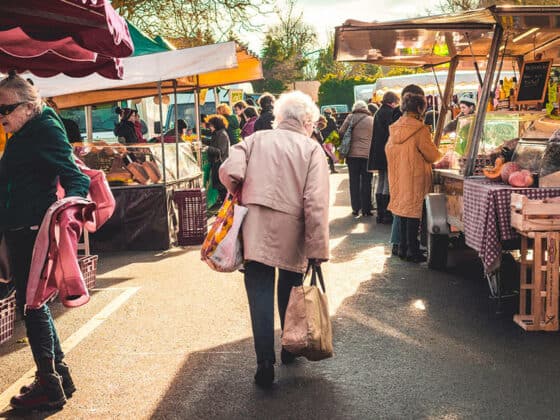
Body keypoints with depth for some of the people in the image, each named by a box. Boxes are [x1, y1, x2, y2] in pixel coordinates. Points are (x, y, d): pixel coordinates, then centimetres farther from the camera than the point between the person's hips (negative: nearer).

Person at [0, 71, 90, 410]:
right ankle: (58, 376, 26)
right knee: (32, 304, 15)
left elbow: (77, 178, -21)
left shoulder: (46, 130, -12)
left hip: (34, 230, -10)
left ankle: (50, 388, 7)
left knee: (31, 305, -3)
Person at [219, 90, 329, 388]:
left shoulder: (255, 140, 6)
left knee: (260, 294, 3)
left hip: (255, 230, 0)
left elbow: (229, 172, -9)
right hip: (292, 233, 0)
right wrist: (318, 249, -9)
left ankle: (265, 362, -1)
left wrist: (242, 197, 12)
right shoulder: (312, 149, 0)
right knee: (289, 291, 20)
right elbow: (316, 203, -10)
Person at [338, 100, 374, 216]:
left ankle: (355, 208, 8)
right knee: (366, 182, 6)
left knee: (354, 182, 8)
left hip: (353, 154, 0)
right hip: (367, 154, 0)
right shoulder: (372, 120, 2)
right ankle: (366, 209, 5)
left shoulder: (350, 118, -1)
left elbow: (341, 132, -3)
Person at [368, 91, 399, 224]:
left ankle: (380, 214, 15)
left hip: (378, 154, 9)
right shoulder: (390, 113, -13)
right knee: (388, 184, -4)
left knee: (380, 183, 12)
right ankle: (387, 215, -2)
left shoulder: (378, 113, 14)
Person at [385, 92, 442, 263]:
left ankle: (402, 248, 20)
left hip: (398, 177, 7)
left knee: (403, 210, 15)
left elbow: (389, 150, 16)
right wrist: (440, 154, 10)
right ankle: (412, 250, 3)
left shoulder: (394, 128, 6)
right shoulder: (420, 129, -15)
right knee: (413, 212, -1)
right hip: (414, 178, -7)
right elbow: (432, 155, -11)